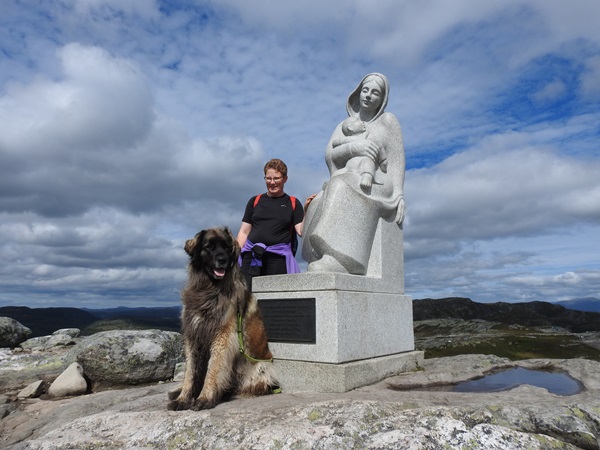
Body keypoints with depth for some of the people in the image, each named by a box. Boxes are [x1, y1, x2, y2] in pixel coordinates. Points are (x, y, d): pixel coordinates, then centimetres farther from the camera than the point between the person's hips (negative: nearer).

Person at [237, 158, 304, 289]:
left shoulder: (293, 203, 13)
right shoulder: (255, 201, 18)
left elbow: (301, 231, 2)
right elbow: (244, 232, 16)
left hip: (278, 258, -1)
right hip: (251, 255, 2)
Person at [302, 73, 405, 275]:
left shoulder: (387, 120, 12)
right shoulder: (343, 126, 23)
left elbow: (397, 159, 3)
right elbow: (329, 156, 7)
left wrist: (398, 194, -11)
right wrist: (353, 147, -12)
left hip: (377, 186, -5)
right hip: (343, 187, 5)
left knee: (347, 191, -36)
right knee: (320, 205, -25)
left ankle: (340, 260, -46)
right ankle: (323, 263, -33)